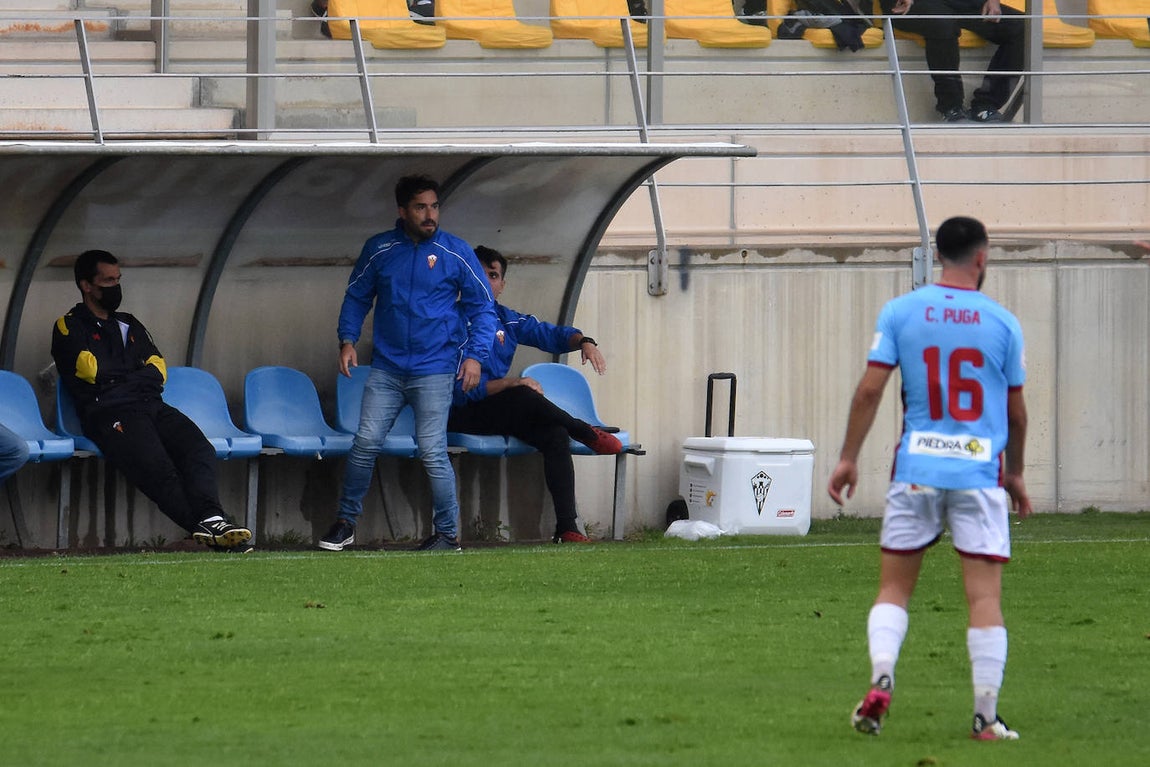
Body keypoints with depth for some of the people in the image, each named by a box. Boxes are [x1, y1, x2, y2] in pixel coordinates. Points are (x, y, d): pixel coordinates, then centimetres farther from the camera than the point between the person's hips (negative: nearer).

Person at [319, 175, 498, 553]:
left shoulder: (456, 252, 0)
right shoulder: (379, 250, 6)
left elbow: (482, 307, 5)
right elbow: (356, 296, 18)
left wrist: (475, 355, -6)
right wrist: (347, 340, 4)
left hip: (435, 370, -2)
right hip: (386, 368, 2)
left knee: (432, 452, -7)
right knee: (365, 443, -4)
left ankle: (448, 533, 5)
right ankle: (345, 522, 9)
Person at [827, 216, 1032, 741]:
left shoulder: (901, 312, 1)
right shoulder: (1001, 323, 2)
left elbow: (870, 388, -4)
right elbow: (1017, 412, 8)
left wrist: (848, 458, 4)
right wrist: (1015, 474, 22)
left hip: (917, 470, 1)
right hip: (981, 473, -1)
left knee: (894, 586, 12)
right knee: (985, 596, 0)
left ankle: (881, 681, -8)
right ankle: (986, 717, -2)